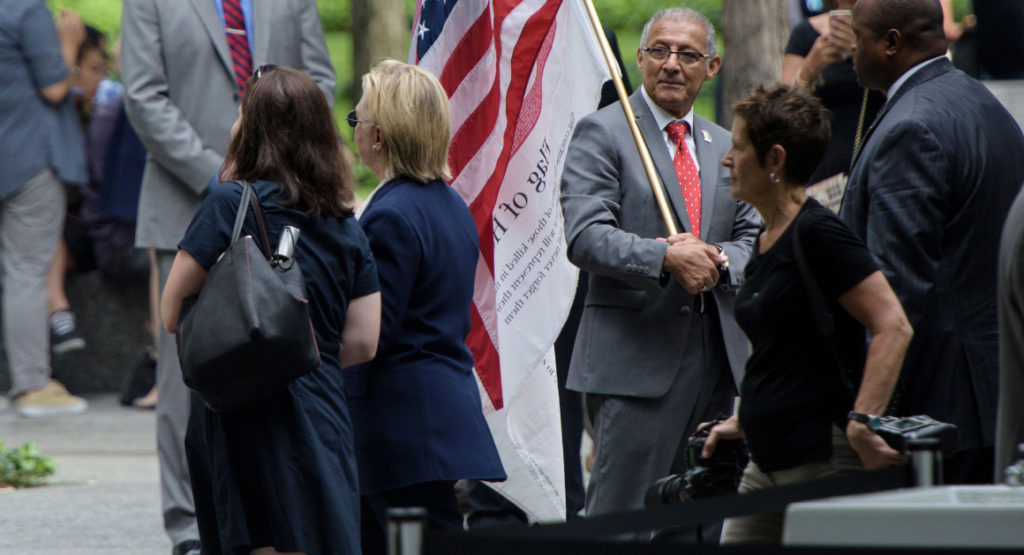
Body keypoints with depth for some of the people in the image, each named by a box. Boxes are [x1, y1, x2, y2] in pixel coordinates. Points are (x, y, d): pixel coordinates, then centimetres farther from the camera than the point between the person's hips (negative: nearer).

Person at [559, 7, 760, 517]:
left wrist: (718, 260, -8)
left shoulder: (725, 146, 19)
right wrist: (666, 258, -26)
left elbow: (755, 237, 15)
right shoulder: (602, 134, -1)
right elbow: (585, 237, -13)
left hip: (718, 357, 6)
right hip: (635, 355, -6)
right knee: (621, 517, -9)